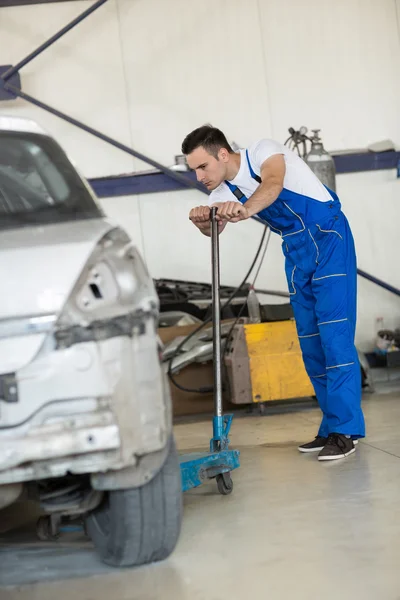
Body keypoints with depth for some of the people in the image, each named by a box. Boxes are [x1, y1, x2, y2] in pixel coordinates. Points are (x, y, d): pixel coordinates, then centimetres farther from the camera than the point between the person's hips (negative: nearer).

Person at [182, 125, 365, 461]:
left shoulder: (262, 152, -17)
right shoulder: (223, 192, 3)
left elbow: (273, 184, -38)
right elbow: (215, 229, -13)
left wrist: (245, 209, -57)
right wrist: (203, 222, -37)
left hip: (329, 238, -8)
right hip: (296, 251, 8)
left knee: (335, 332, -15)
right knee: (310, 341, 6)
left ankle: (345, 430, -16)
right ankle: (332, 427, 12)